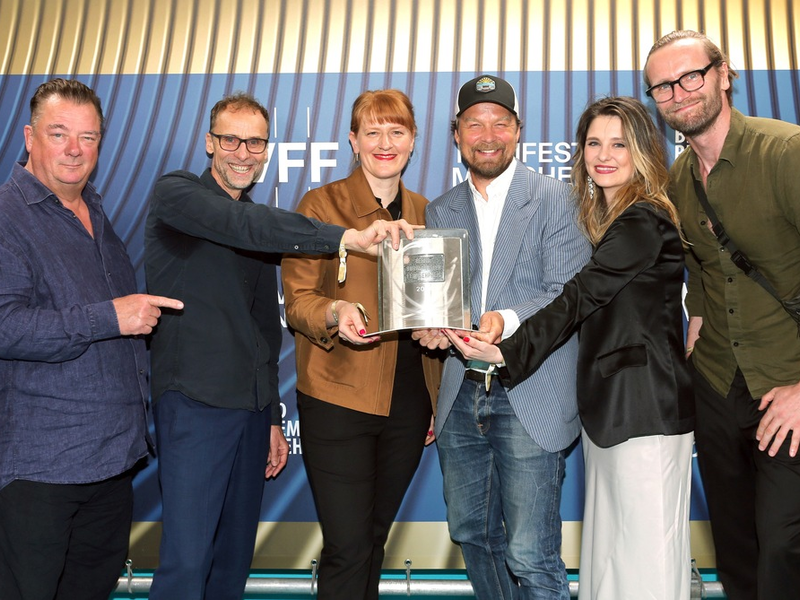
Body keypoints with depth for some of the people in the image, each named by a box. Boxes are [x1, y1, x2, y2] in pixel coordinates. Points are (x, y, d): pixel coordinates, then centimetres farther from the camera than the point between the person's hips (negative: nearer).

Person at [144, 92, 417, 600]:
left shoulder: (260, 226, 17)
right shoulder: (176, 194, -4)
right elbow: (242, 225, -27)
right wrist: (344, 237, -37)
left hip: (253, 407, 7)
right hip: (196, 404, -6)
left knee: (236, 557, 13)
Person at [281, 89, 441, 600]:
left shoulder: (423, 211, 12)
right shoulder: (321, 204, -1)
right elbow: (297, 300, -3)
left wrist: (437, 401, 14)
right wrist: (336, 312, -26)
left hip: (408, 401, 4)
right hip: (339, 399, -4)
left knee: (375, 538, 16)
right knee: (347, 548, -3)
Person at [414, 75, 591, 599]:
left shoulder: (555, 198, -2)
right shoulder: (441, 211, 13)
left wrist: (506, 321, -27)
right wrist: (427, 324, -13)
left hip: (531, 399, -5)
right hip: (462, 396, 5)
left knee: (531, 558, -3)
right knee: (473, 536, 18)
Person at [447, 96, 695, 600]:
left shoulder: (643, 221, -13)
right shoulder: (612, 219, 16)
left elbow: (579, 298, -17)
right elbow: (590, 304, 12)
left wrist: (508, 352, -16)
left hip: (644, 408, -9)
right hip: (609, 405, 9)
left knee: (644, 554, 0)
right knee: (609, 552, 16)